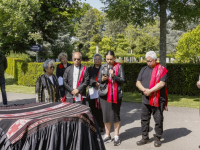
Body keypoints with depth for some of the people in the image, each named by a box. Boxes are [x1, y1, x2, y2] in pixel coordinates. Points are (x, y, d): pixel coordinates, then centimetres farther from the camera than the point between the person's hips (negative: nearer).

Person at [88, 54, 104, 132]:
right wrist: (95, 84, -14)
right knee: (93, 109, -4)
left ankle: (101, 125, 3)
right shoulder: (90, 69, 15)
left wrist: (100, 84, -14)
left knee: (100, 108, -5)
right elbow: (88, 79, 2)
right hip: (92, 91, 1)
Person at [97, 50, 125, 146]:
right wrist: (102, 79, -11)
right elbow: (98, 80, 11)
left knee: (115, 114, 1)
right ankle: (107, 136, 19)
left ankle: (116, 137, 11)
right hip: (104, 94, 3)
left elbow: (122, 80, -5)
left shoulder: (119, 67, 0)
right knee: (106, 114, 6)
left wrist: (114, 76, -20)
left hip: (116, 94, -3)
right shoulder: (103, 67, 10)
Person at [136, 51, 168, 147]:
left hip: (158, 100, -5)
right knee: (144, 119, 10)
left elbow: (161, 83, -15)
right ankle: (145, 138, 22)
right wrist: (144, 90, -11)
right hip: (145, 99, 5)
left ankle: (157, 138, 17)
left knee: (158, 120, 2)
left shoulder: (162, 70, -3)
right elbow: (138, 82, 8)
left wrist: (150, 91, -17)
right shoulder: (144, 69, 13)